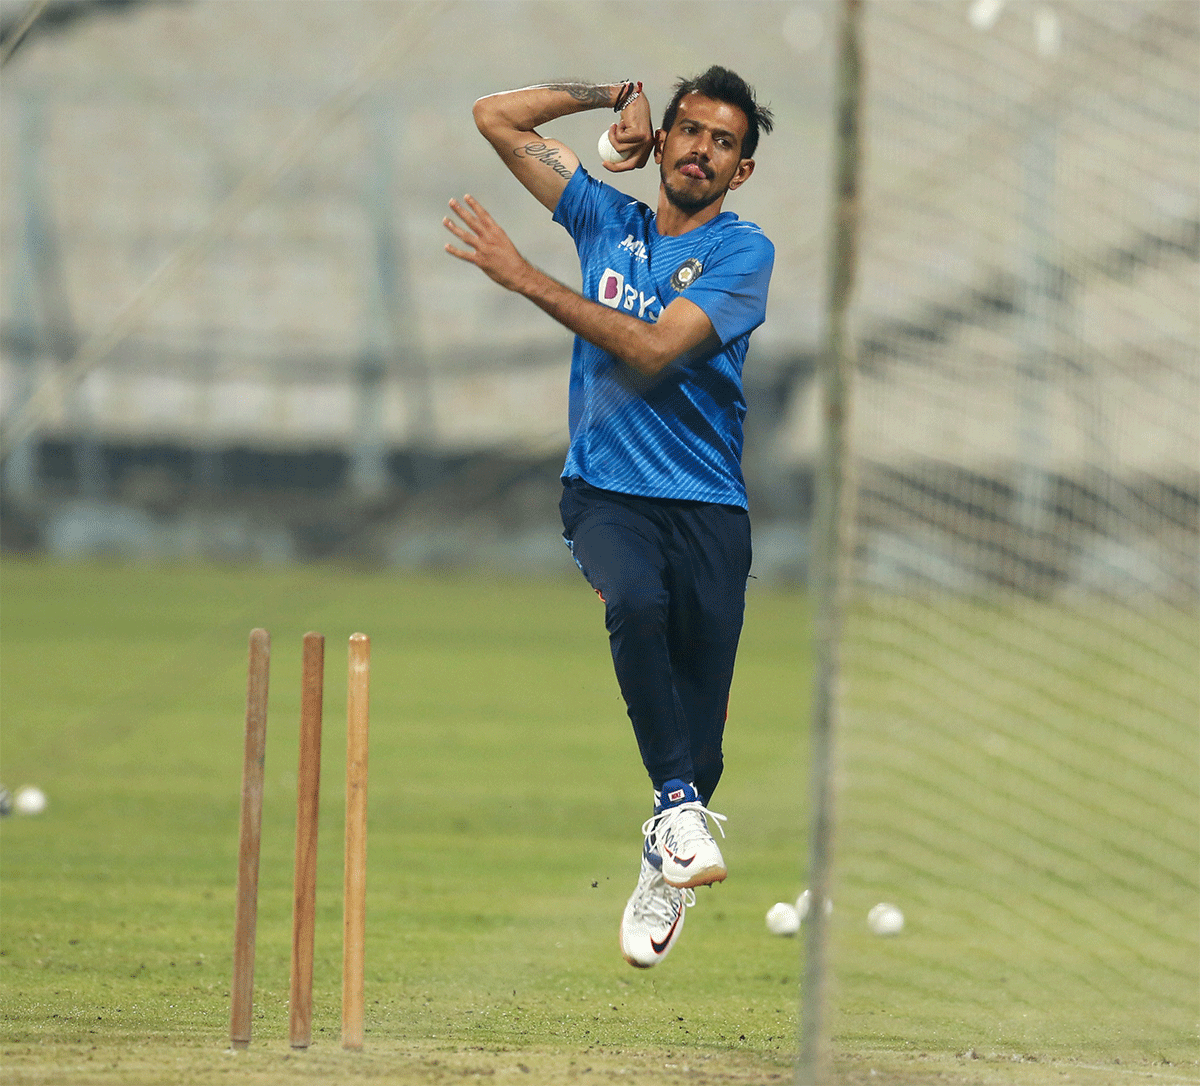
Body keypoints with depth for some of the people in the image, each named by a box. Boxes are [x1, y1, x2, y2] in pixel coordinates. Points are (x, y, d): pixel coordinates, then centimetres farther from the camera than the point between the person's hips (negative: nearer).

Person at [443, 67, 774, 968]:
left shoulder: (742, 251, -1)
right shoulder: (607, 217, 12)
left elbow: (654, 350, -15)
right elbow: (497, 117, 15)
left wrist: (523, 277, -15)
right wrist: (616, 95, 8)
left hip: (707, 501, -1)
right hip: (605, 490, 1)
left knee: (700, 709, -4)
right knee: (636, 602, -32)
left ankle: (667, 869, 16)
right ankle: (679, 805, -30)